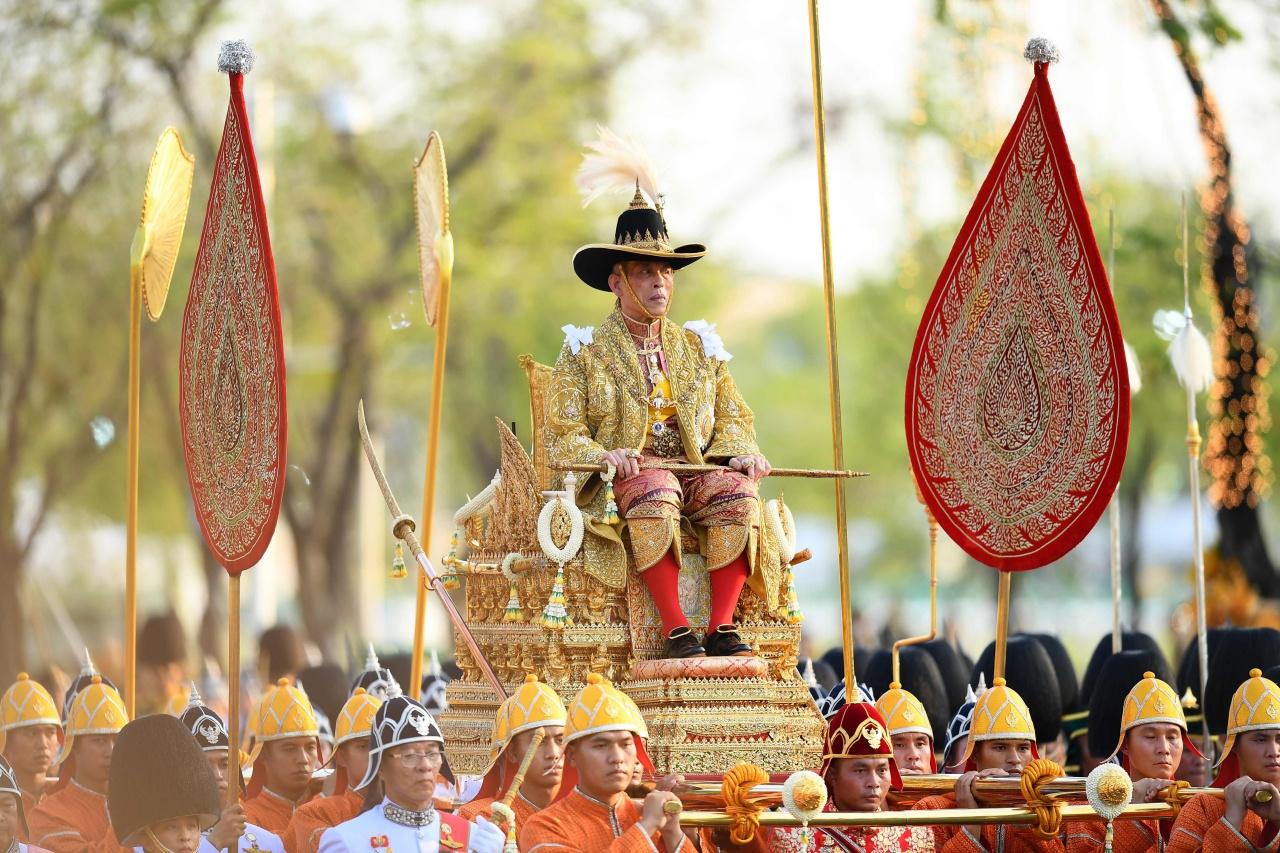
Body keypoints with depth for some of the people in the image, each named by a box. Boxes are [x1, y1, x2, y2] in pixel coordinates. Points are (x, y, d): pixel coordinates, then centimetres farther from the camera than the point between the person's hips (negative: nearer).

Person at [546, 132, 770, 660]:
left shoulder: (699, 349, 21)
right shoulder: (585, 352, 10)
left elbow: (733, 418, 18)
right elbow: (564, 435, 2)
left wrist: (739, 452, -5)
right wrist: (603, 456, -20)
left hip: (696, 472, 3)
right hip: (620, 477, -3)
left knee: (737, 488, -30)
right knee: (655, 487, -38)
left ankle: (722, 626, -31)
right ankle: (675, 629, -38)